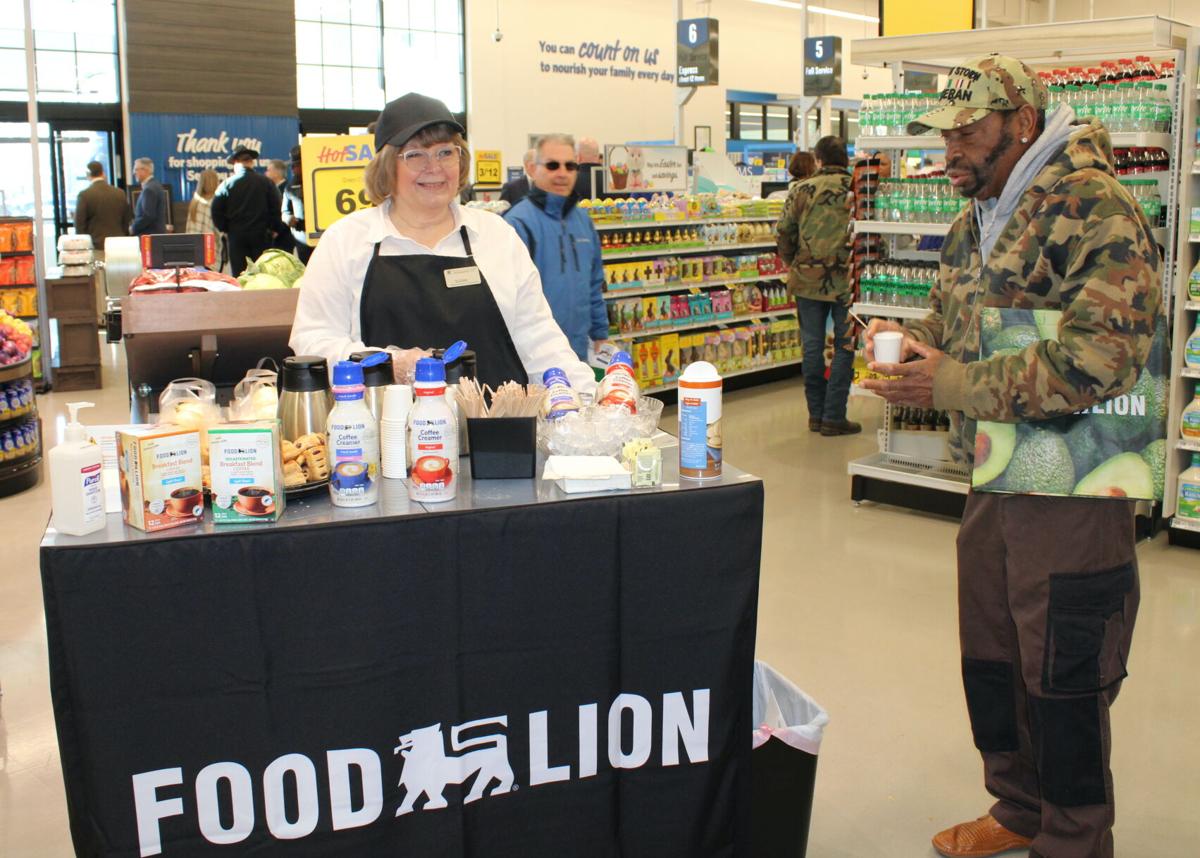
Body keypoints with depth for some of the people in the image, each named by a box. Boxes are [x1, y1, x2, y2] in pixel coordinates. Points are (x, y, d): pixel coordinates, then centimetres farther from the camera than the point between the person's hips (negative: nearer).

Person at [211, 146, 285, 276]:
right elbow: (277, 208, -3)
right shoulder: (266, 182, -2)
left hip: (236, 236, 0)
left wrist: (225, 230, 10)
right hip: (261, 235, 0)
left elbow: (216, 212, -2)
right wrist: (274, 229, 9)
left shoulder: (227, 184, -2)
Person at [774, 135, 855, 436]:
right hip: (846, 280, -2)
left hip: (808, 279, 2)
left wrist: (790, 263, 18)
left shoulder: (802, 190, -1)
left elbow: (783, 232, 1)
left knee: (812, 345, 10)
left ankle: (816, 413, 17)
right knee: (845, 346, 6)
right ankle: (833, 416, 6)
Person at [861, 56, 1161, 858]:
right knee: (991, 663, 19)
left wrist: (949, 384, -23)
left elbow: (1098, 357, -28)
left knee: (1064, 685, 5)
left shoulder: (1093, 206, -18)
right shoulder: (979, 216, 11)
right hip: (993, 481, 9)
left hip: (1071, 492, -8)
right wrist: (911, 338, -1)